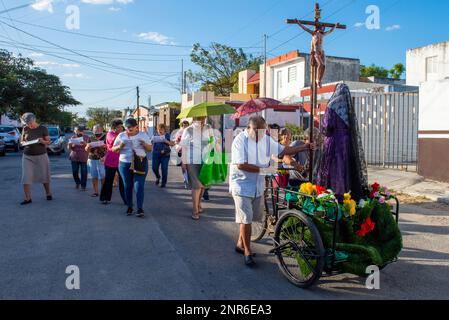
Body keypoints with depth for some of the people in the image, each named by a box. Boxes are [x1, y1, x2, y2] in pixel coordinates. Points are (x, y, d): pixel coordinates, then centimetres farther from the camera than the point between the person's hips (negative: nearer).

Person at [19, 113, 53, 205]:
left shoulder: (43, 129, -3)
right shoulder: (25, 129, 3)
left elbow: (48, 142, -1)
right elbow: (21, 141, 11)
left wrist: (42, 141, -22)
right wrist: (24, 143, -12)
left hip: (41, 155, -2)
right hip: (27, 156, 2)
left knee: (44, 176, 6)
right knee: (26, 177, -6)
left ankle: (48, 194, 24)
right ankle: (28, 198, -2)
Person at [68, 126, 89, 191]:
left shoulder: (86, 138, 1)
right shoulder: (73, 137, 9)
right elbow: (69, 147, 9)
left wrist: (85, 144, -28)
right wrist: (71, 145, -14)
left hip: (83, 158, -3)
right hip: (74, 157, 3)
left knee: (83, 172, -3)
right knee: (74, 172, 6)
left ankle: (83, 186, 8)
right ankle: (77, 182, 31)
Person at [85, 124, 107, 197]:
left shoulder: (105, 138, -2)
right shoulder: (91, 138, 12)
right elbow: (86, 150, 13)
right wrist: (88, 147, -8)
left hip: (101, 160, -4)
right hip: (92, 159, 4)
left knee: (103, 177, -6)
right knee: (94, 177, 6)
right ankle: (96, 192, 13)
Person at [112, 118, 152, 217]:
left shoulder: (143, 135, 4)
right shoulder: (121, 136, 6)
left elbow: (150, 149, 4)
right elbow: (113, 149, 8)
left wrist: (144, 144, -17)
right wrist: (119, 147, -14)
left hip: (140, 164, -2)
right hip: (124, 164, 2)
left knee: (139, 186, -8)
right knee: (127, 186, 7)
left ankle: (140, 208, -5)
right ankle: (129, 207, 20)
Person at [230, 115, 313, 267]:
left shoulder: (266, 140, 4)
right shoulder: (240, 140, -16)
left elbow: (283, 150, 10)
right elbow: (240, 165, -23)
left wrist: (304, 147, 0)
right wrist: (262, 169, -22)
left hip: (258, 185, 7)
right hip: (242, 185, -6)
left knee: (249, 218, 16)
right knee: (246, 219, -3)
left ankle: (240, 244, 35)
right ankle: (247, 251, 11)